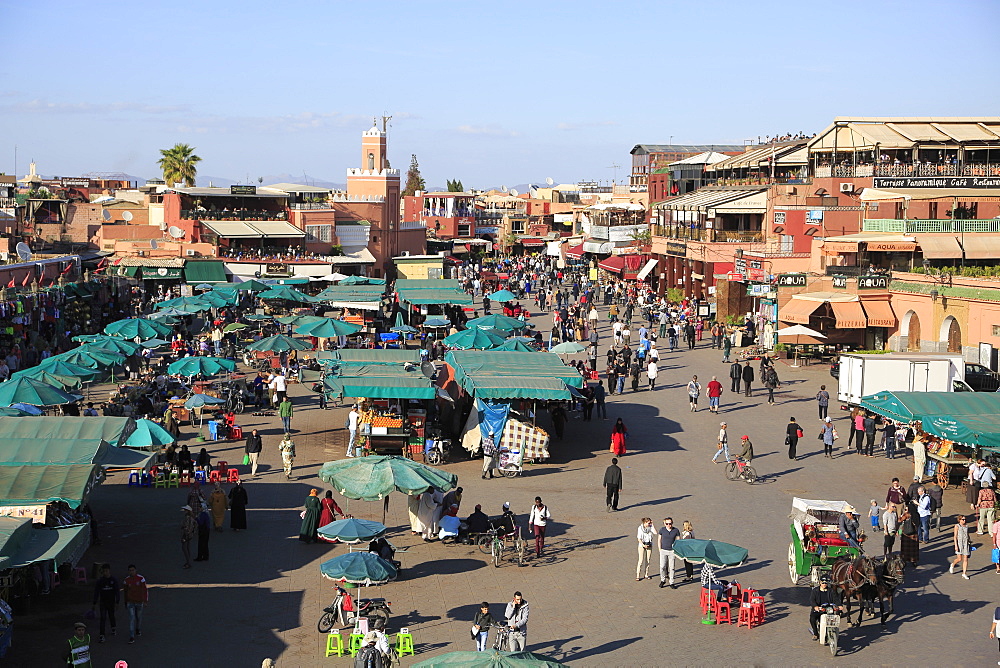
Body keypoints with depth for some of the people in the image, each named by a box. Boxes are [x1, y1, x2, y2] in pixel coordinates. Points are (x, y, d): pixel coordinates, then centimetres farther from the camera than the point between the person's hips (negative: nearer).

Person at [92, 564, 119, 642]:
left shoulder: (114, 580, -6)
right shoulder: (99, 581, -5)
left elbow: (117, 592, -3)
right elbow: (96, 592, -2)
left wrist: (117, 602, -7)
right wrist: (94, 604, -2)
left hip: (111, 602, 0)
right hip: (103, 602, 0)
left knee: (111, 616, 16)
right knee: (103, 618, -8)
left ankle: (113, 628, 46)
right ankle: (102, 636, -9)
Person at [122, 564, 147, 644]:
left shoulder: (141, 579, -12)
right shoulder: (127, 580, -4)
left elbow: (145, 590, -9)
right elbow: (125, 592, 8)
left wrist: (145, 601, -13)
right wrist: (125, 603, 15)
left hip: (139, 602, 0)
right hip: (130, 602, 0)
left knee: (139, 616, 18)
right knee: (131, 618, -10)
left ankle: (138, 629, 47)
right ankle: (131, 637, -13)